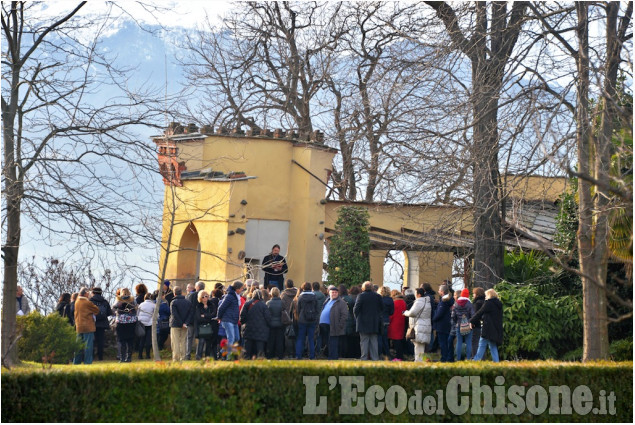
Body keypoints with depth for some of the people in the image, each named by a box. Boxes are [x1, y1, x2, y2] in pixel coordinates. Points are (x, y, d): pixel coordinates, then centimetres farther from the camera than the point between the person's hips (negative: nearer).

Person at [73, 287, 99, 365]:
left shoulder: (77, 302, 6)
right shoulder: (87, 303, -12)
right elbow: (97, 310, -2)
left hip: (79, 326, 7)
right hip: (88, 327, -7)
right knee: (88, 345, -3)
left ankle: (76, 361, 13)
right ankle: (88, 362, -5)